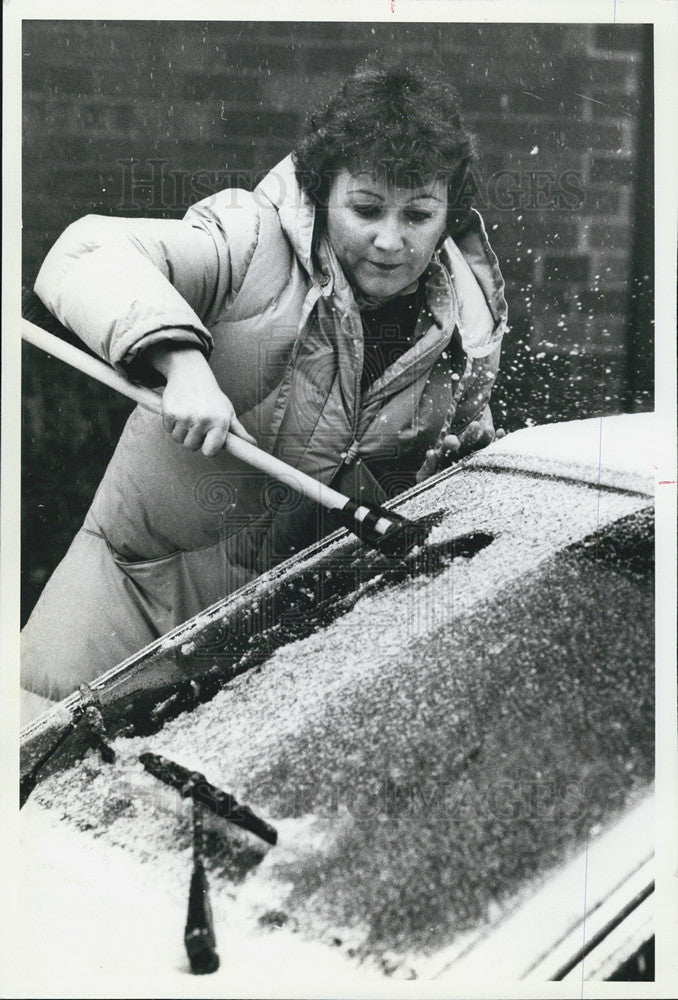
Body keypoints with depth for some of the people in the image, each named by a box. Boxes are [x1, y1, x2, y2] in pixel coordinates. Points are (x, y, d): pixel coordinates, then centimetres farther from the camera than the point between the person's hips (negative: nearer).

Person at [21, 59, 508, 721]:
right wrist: (182, 360, -43)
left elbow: (459, 459, 15)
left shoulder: (467, 335, -4)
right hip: (146, 566, -2)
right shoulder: (253, 247, -19)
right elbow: (84, 255, -30)